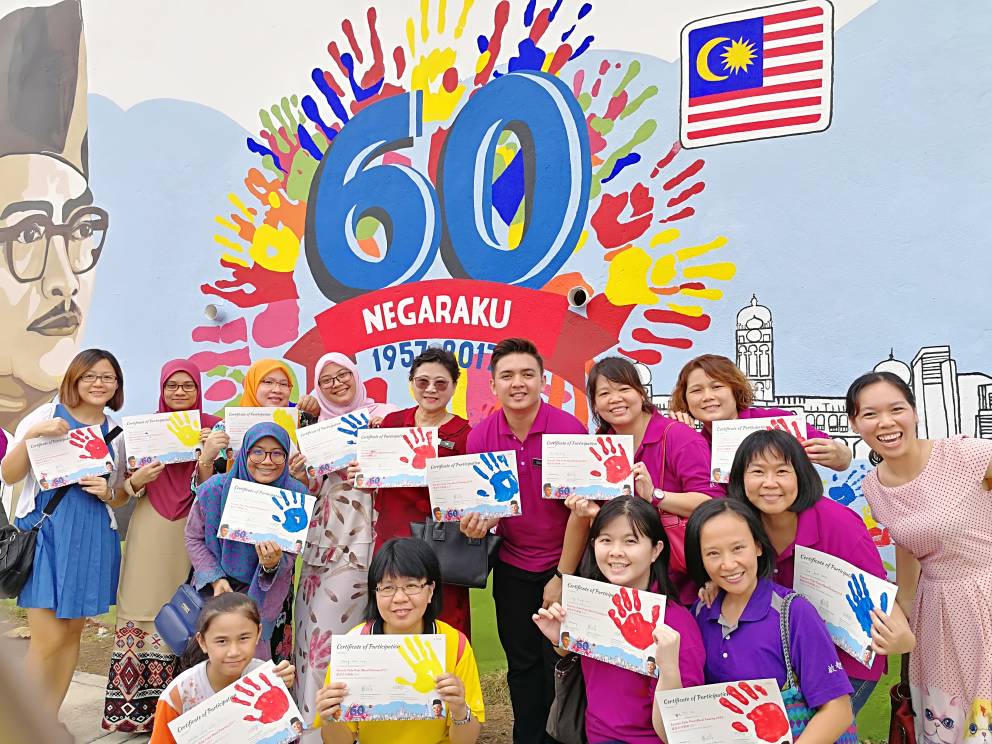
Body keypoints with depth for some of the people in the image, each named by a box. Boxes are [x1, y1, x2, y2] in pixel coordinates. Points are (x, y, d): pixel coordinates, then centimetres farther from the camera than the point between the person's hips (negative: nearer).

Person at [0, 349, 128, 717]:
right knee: (49, 638, -7)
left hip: (93, 539, 4)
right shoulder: (46, 416, -2)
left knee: (72, 632, 10)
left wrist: (108, 493, -6)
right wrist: (31, 435, -20)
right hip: (45, 533, -4)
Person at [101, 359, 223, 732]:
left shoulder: (213, 427, 4)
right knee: (145, 611, -1)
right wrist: (137, 480, -13)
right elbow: (125, 485, 10)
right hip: (150, 530, 1)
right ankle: (135, 706, 10)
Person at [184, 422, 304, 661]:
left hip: (267, 598, -1)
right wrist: (216, 579, -14)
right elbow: (194, 537, -3)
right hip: (215, 592, 1)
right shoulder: (216, 489, -17)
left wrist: (273, 565, -34)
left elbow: (290, 556, -10)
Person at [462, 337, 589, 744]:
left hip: (565, 562, -3)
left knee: (561, 663, 6)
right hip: (512, 566, 4)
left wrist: (562, 577, -12)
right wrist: (479, 520, -20)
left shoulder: (569, 429, -18)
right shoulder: (480, 436, -7)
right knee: (522, 664, 15)